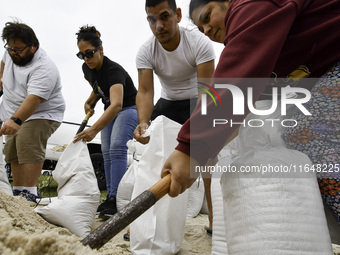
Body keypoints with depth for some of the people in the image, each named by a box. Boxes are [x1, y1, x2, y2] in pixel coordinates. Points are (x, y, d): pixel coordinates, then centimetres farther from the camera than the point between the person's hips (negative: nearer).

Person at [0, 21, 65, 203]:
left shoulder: (44, 69, -28)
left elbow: (34, 99, -40)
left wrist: (15, 120, -50)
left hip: (41, 114, -9)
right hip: (15, 115, 9)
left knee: (29, 148, -25)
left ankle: (30, 193, -23)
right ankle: (17, 191, 16)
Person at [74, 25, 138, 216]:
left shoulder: (114, 70, -32)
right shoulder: (87, 69, -7)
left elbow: (117, 104, -48)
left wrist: (94, 129, -58)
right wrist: (90, 102, -2)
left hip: (129, 108, -8)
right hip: (110, 110, 8)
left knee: (117, 148, -24)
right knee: (107, 152, 3)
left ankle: (117, 199, -22)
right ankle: (111, 198, 10)